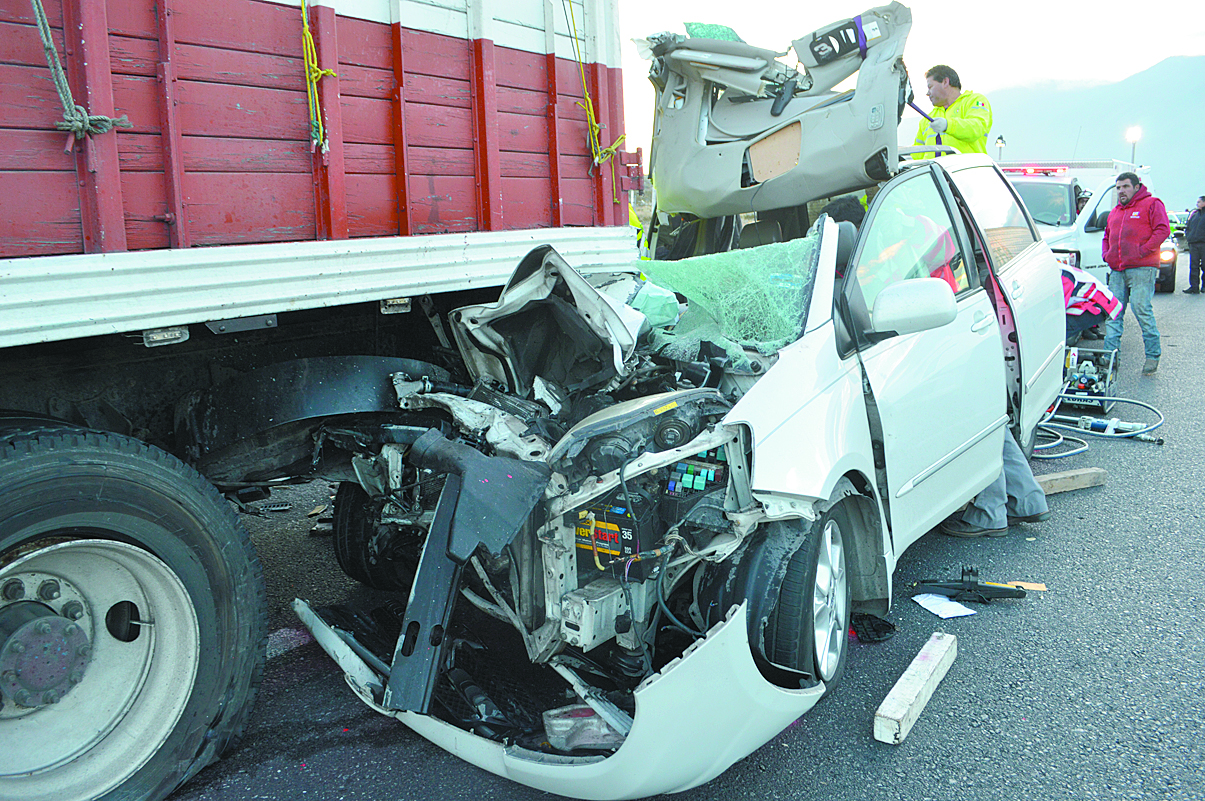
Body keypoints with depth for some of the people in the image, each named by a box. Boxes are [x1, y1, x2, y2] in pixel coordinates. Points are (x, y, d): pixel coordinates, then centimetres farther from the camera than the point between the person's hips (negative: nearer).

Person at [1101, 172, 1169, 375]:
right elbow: (1106, 237, 32)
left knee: (1141, 308, -11)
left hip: (1142, 269, -6)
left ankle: (1153, 355, -1)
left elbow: (1162, 230, -7)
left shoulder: (1151, 204, 4)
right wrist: (1106, 254, 12)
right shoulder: (1115, 212, 24)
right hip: (1117, 271, 6)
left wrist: (1142, 251, -15)